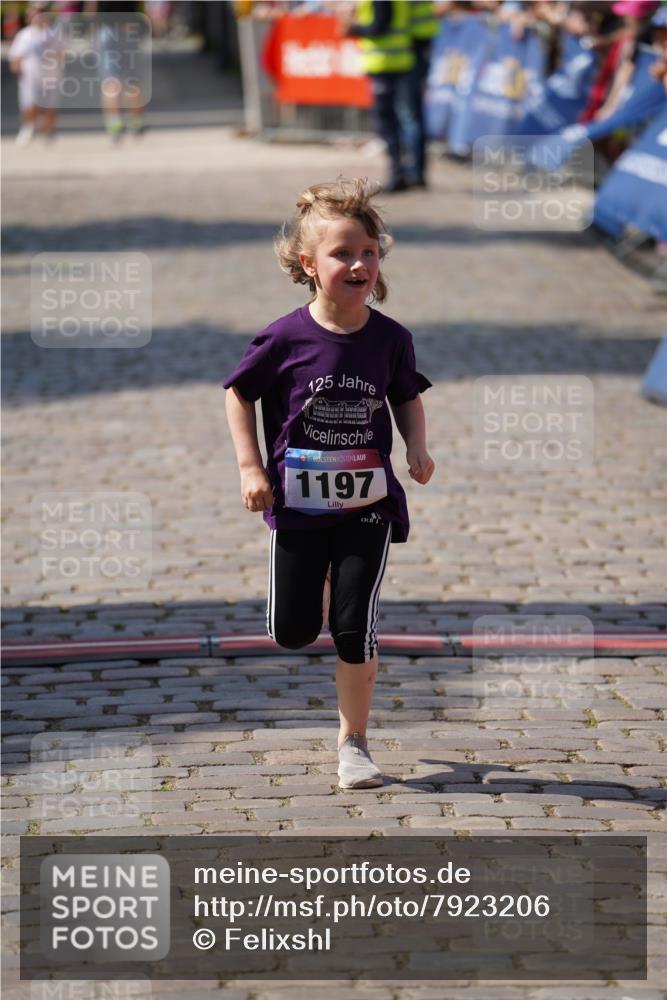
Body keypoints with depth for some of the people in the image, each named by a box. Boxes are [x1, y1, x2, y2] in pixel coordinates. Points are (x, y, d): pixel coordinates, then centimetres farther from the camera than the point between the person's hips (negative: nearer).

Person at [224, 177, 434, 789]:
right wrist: (251, 468, -5)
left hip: (368, 504, 0)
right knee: (293, 633, 7)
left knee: (354, 626, -4)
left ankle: (353, 741, 10)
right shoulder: (287, 338, -12)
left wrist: (418, 447, -5)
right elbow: (239, 395, 1)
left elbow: (408, 398, 12)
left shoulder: (390, 339, -5)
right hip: (298, 502, 0)